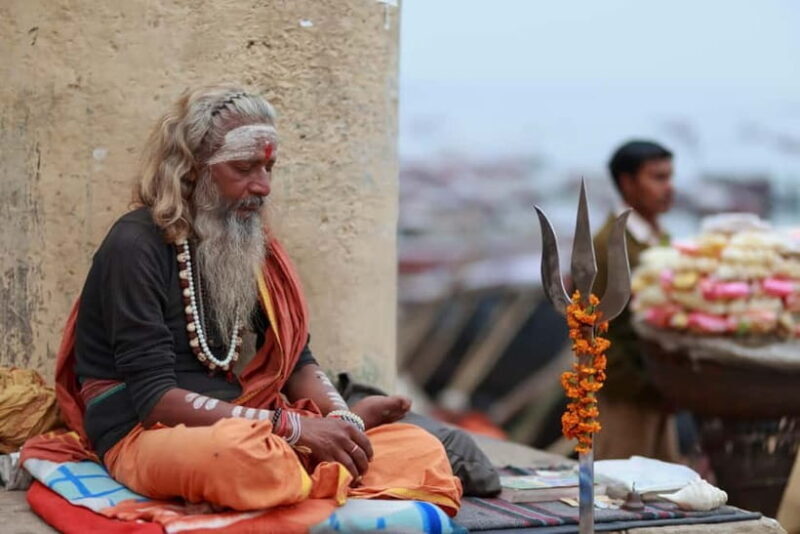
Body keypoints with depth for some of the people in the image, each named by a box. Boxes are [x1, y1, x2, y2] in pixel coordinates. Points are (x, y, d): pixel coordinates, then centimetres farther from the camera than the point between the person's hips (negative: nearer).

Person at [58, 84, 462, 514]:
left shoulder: (252, 243, 11)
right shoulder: (136, 246, -12)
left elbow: (295, 360, 15)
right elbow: (155, 397, -19)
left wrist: (343, 417, -9)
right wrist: (290, 425, -24)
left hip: (249, 428, 6)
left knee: (421, 452, -10)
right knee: (241, 453, -42)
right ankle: (332, 488, -14)